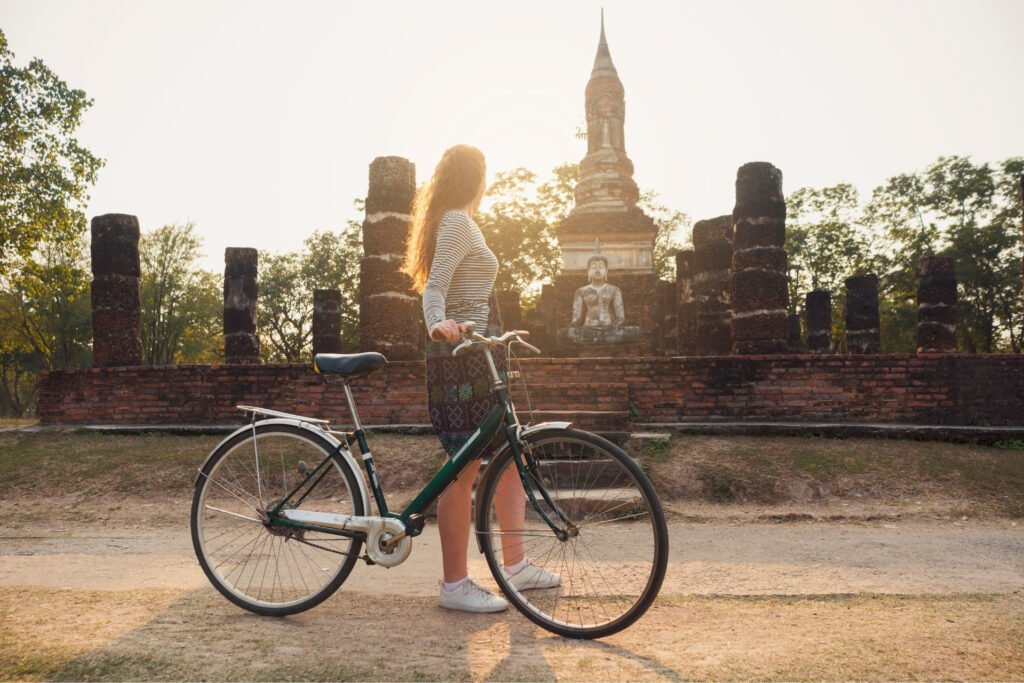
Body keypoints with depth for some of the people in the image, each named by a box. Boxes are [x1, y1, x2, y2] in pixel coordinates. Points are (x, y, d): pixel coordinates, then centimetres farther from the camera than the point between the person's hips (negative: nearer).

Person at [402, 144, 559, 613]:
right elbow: (434, 287, -20)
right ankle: (455, 585, 1)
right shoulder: (457, 223, -8)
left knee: (511, 458, 13)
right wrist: (438, 324, -40)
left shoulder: (457, 222, 23)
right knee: (465, 468, -7)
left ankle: (515, 566, 23)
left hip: (478, 355, 11)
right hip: (463, 357, -11)